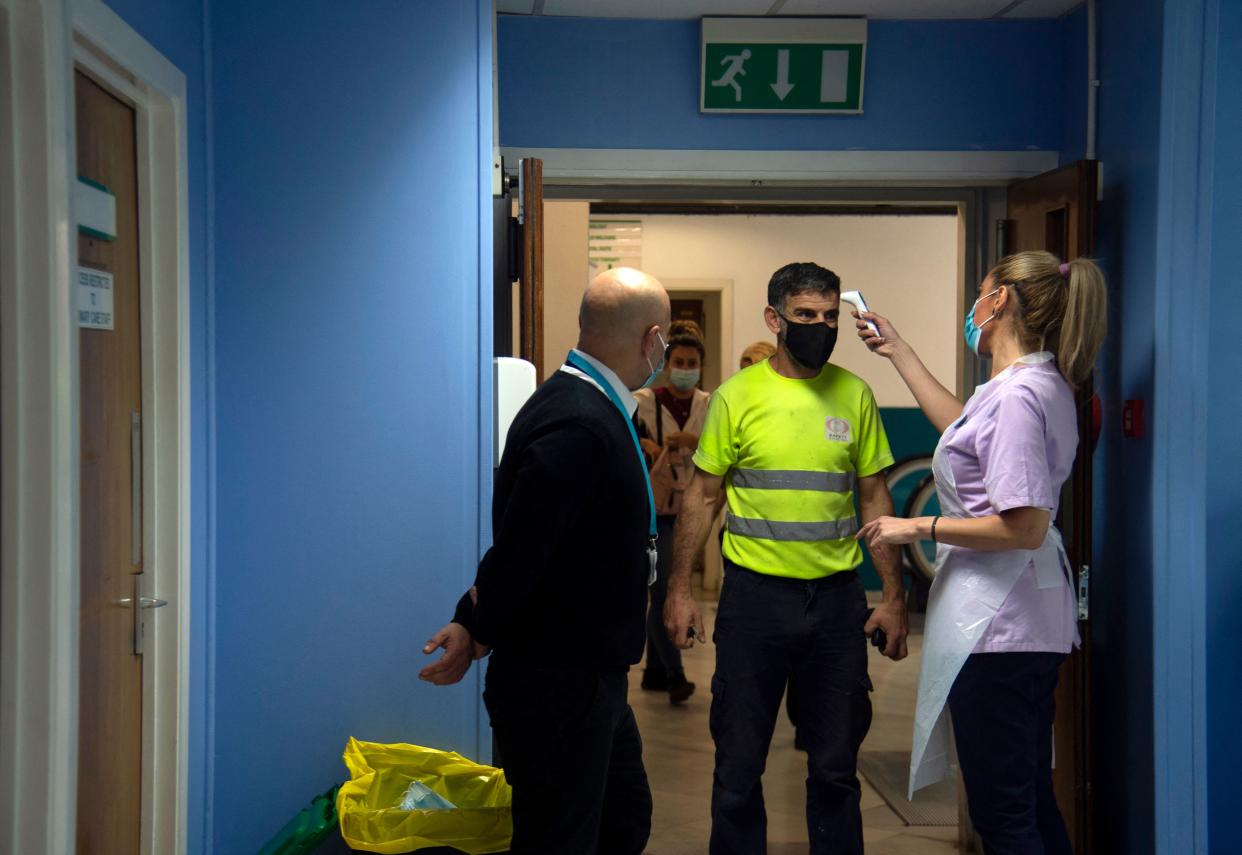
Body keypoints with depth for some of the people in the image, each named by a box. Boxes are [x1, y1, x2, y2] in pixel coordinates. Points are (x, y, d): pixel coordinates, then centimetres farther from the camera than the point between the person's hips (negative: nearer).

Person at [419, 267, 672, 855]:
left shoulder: (590, 409, 8)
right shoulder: (579, 427, -26)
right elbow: (518, 552, -28)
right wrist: (475, 635, -14)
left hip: (589, 677, 10)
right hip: (558, 687, -10)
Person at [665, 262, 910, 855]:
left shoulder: (855, 395, 4)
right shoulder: (738, 395, -3)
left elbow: (874, 498, 9)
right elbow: (700, 495, 1)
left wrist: (893, 595, 5)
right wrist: (679, 590, -4)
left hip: (837, 596, 2)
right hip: (755, 594, -2)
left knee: (835, 765, 13)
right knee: (739, 766, 7)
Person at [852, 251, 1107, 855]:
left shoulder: (1017, 394, -20)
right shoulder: (1043, 383, 12)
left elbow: (1025, 528, -24)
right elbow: (963, 427, 31)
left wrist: (920, 527, -15)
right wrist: (898, 352, 34)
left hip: (996, 624, -11)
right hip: (1028, 622, 11)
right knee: (1033, 803, 19)